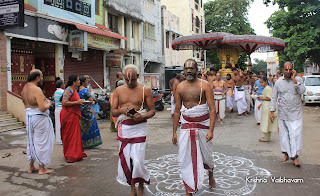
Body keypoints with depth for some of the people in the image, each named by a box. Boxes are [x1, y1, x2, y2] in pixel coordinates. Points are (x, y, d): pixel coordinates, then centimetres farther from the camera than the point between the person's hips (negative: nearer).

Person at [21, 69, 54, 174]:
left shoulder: (24, 88, 8)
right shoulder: (37, 90, -20)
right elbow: (42, 108, -27)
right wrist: (48, 103, -7)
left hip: (28, 117, 9)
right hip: (39, 118, -9)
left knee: (31, 142, 18)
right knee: (41, 142, 2)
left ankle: (31, 167, 28)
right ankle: (42, 168, 12)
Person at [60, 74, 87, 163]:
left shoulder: (74, 90, 15)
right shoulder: (68, 90, -15)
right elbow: (64, 103, -24)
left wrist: (80, 101, 13)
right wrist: (77, 102, -21)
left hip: (74, 115, 10)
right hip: (69, 115, -10)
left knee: (75, 134, 14)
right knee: (70, 135, -4)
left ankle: (76, 153, 23)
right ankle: (70, 156, 2)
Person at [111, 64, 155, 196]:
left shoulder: (145, 90, 0)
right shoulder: (119, 90, 9)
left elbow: (152, 110, 2)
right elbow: (113, 111, 9)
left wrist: (142, 116, -17)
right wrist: (121, 110, -14)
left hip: (139, 127, -3)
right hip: (124, 127, 4)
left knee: (137, 160, -8)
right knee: (125, 160, 6)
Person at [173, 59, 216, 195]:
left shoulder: (205, 85, -6)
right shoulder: (180, 87, 2)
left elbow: (212, 109, -11)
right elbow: (177, 111, 6)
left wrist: (211, 130, -21)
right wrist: (174, 132, 4)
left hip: (203, 125, -2)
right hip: (186, 125, 2)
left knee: (205, 154, 13)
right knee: (185, 157, -1)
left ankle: (211, 175, 46)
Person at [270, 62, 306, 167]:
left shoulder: (298, 79, 0)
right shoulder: (278, 82, 3)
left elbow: (302, 91, -18)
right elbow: (274, 97, 7)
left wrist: (294, 79, -18)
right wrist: (272, 111, 2)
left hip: (295, 113, -2)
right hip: (282, 113, 2)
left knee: (296, 134, -6)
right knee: (284, 134, 9)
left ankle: (295, 156, 3)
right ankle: (286, 153, 24)